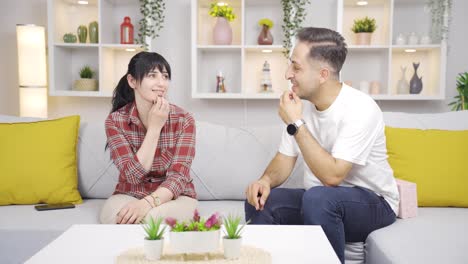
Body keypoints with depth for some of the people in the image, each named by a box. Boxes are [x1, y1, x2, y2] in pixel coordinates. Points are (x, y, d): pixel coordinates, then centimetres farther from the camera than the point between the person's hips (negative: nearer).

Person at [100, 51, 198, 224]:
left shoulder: (184, 120, -11)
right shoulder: (115, 120, -9)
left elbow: (178, 177, -18)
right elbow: (133, 175, -18)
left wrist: (148, 203, -36)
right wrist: (155, 127, -22)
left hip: (175, 197, -1)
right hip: (129, 195, 1)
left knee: (152, 218, -34)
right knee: (117, 215, -33)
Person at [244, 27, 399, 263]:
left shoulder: (360, 109, -23)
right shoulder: (302, 102, -2)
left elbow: (332, 176, -30)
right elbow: (285, 159, 4)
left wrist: (296, 124, -27)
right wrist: (266, 180, -18)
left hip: (372, 203, -6)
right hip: (321, 202, 6)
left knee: (318, 197, -35)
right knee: (259, 201, -15)